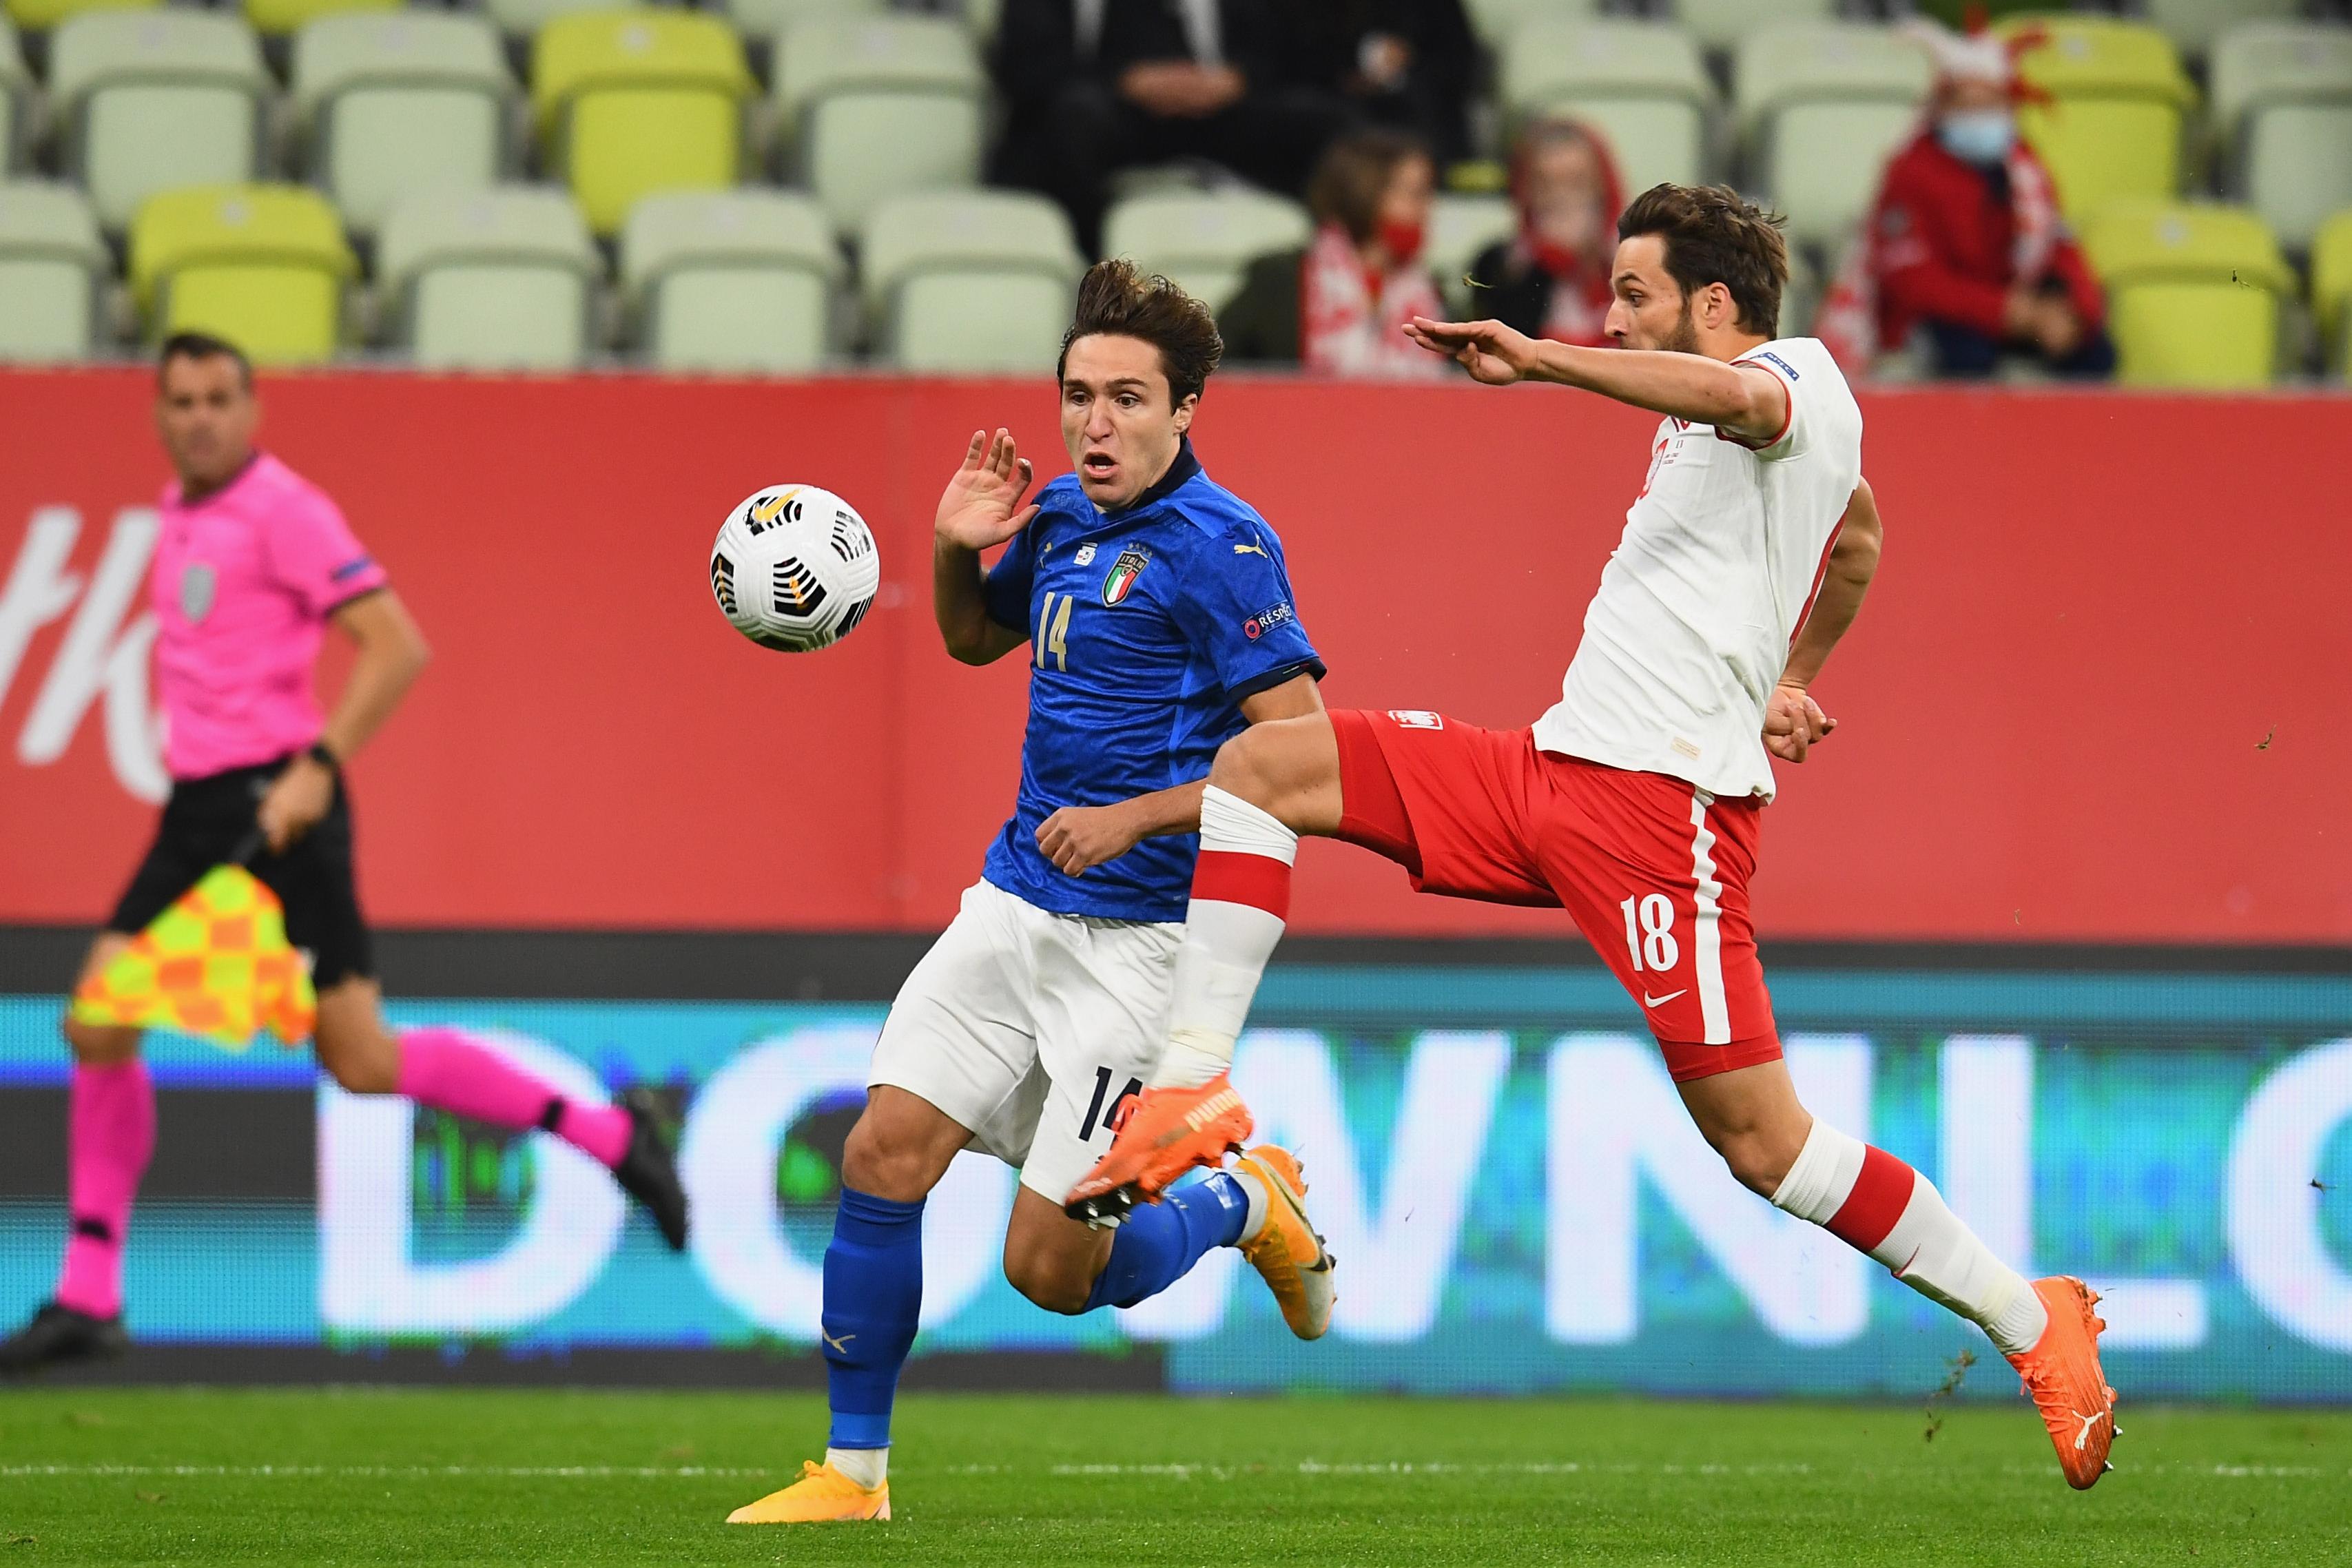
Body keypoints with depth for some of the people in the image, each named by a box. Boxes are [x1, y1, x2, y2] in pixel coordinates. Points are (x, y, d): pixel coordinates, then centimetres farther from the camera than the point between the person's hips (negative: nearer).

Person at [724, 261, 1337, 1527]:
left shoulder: (1216, 545, -14)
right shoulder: (1061, 521, 9)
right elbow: (974, 639, 30)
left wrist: (1133, 816, -21)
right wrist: (956, 550, 8)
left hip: (1138, 936, -7)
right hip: (1014, 903, 7)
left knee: (1050, 1270, -7)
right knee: (884, 1153, -5)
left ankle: (1248, 1206, 22)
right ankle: (851, 1471, 5)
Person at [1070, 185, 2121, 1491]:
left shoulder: (1803, 374, -5)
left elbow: (1739, 396, -32)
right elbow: (1856, 533, 41)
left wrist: (1536, 358, -35)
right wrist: (1790, 686, 48)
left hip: (1662, 801, -9)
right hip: (1553, 767, 9)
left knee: (1758, 1137, -10)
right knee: (1259, 766, -1)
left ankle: (2030, 1321, 5)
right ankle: (1193, 1090, -8)